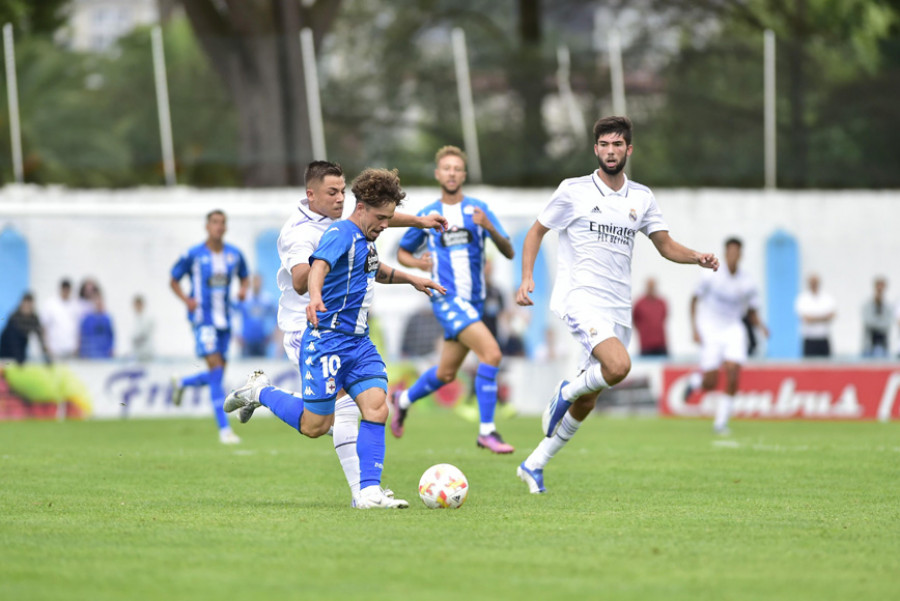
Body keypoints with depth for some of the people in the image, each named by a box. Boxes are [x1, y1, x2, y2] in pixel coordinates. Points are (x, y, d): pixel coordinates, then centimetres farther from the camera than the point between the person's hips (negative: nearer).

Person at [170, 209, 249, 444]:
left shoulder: (235, 255, 6)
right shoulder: (193, 255, -5)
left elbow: (244, 277, 21)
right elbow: (174, 281, 5)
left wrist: (243, 289, -2)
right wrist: (186, 299, -13)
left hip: (224, 319, 5)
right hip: (202, 318, -5)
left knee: (218, 374, 10)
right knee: (216, 369, -16)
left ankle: (181, 383, 41)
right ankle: (224, 428, -14)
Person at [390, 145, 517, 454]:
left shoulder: (478, 209, 4)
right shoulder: (427, 216, 3)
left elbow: (509, 253, -3)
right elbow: (402, 252, 16)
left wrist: (489, 227, -22)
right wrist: (418, 263, -7)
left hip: (474, 300, 4)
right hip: (446, 297, -4)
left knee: (446, 373, 14)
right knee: (491, 353, -22)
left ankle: (404, 399, 42)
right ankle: (486, 431, -16)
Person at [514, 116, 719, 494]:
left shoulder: (641, 198, 11)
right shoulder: (573, 191, 0)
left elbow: (666, 246, 14)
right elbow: (536, 232, 7)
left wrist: (698, 258, -6)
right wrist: (526, 277, -7)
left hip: (618, 307, 5)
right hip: (582, 297, -5)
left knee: (586, 402, 6)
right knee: (619, 366, -30)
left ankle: (534, 465, 20)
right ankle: (567, 391, -1)